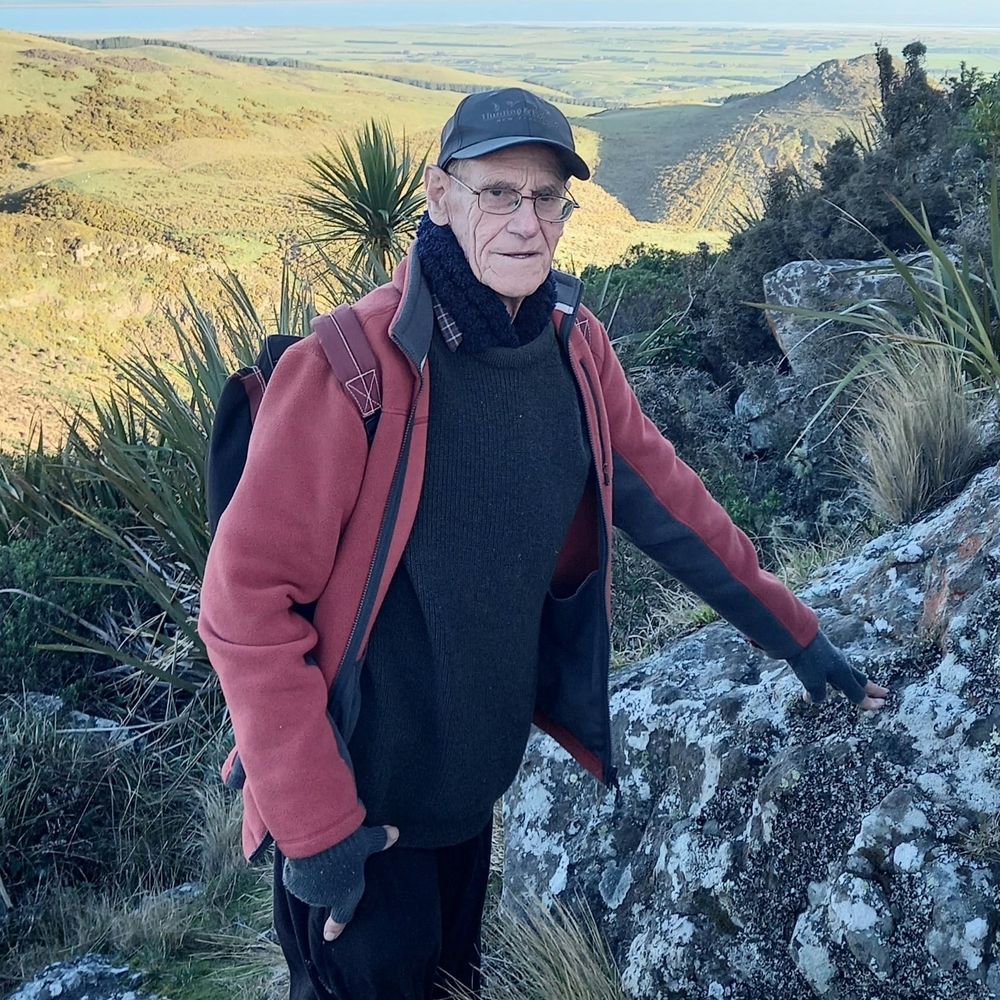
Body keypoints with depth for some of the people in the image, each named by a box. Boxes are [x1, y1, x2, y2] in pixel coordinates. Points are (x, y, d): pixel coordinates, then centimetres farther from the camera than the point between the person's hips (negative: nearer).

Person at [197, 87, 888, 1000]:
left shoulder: (575, 349, -6)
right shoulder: (352, 368, -24)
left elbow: (667, 499, 5)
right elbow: (247, 600, -22)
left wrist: (795, 635, 7)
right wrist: (317, 826, -20)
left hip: (480, 780, 6)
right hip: (356, 801, -5)